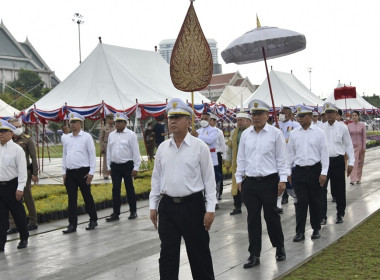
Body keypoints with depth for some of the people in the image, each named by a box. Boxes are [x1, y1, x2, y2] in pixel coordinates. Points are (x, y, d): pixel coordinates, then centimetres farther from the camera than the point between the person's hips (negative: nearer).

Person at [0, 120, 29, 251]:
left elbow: (22, 170, -10)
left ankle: (24, 239, 22)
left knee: (18, 214, 7)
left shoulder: (16, 149, -7)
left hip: (12, 186, -4)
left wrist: (20, 188, -14)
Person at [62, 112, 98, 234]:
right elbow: (64, 155, 16)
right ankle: (72, 225, 8)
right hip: (70, 172, 4)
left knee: (87, 197, 5)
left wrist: (91, 172, -10)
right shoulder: (67, 138, 11)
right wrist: (64, 172, 10)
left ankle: (93, 220, 20)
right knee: (71, 199, 4)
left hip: (83, 171, -4)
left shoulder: (86, 137, -3)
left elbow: (92, 154, -5)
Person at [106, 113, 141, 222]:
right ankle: (115, 213, 8)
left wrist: (136, 167, -10)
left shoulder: (131, 135, -5)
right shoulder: (111, 135, 10)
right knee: (115, 189, 4)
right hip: (115, 166, 4)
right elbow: (109, 151, 15)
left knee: (129, 189, 4)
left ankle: (133, 211, 16)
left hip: (127, 165, -4)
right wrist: (109, 166, 12)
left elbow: (136, 152, -7)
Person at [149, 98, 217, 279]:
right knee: (167, 254, 9)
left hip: (192, 205, -3)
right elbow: (156, 178, 13)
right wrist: (153, 206, 10)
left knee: (199, 253, 8)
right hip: (167, 206, 4)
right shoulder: (162, 148, 8)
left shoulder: (199, 147, -4)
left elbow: (209, 179, -4)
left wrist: (210, 209, -8)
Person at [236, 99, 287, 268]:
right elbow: (241, 158, 12)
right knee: (253, 219, 6)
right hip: (250, 182, 3)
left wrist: (283, 179, -5)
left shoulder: (275, 133, -2)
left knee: (271, 216, 5)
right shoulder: (245, 134, 8)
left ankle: (279, 248, 27)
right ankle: (254, 255, 14)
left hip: (269, 181, -3)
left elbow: (281, 158, -1)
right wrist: (239, 178, 9)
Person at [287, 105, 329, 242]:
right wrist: (288, 171, 7)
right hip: (299, 170, 1)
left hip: (315, 170, -1)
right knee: (301, 202, -1)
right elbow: (290, 153, 10)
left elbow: (324, 153, -1)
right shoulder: (294, 133, 5)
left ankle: (316, 229, 21)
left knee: (315, 201, 8)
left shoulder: (319, 132, -1)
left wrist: (324, 172, -6)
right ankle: (300, 231, 3)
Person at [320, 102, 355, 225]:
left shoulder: (342, 127, 0)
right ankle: (322, 216, 3)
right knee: (321, 189, -4)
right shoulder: (321, 128, 2)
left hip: (338, 161, 0)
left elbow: (348, 145, 4)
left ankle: (340, 214, 25)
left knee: (339, 189, 8)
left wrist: (351, 163, 0)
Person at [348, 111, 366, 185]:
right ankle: (352, 179, -16)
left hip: (360, 146, 0)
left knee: (360, 163, 8)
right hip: (352, 146, 0)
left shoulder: (362, 125, 0)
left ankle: (358, 179, 20)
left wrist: (364, 147, -6)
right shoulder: (349, 125, 3)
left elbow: (364, 136, -1)